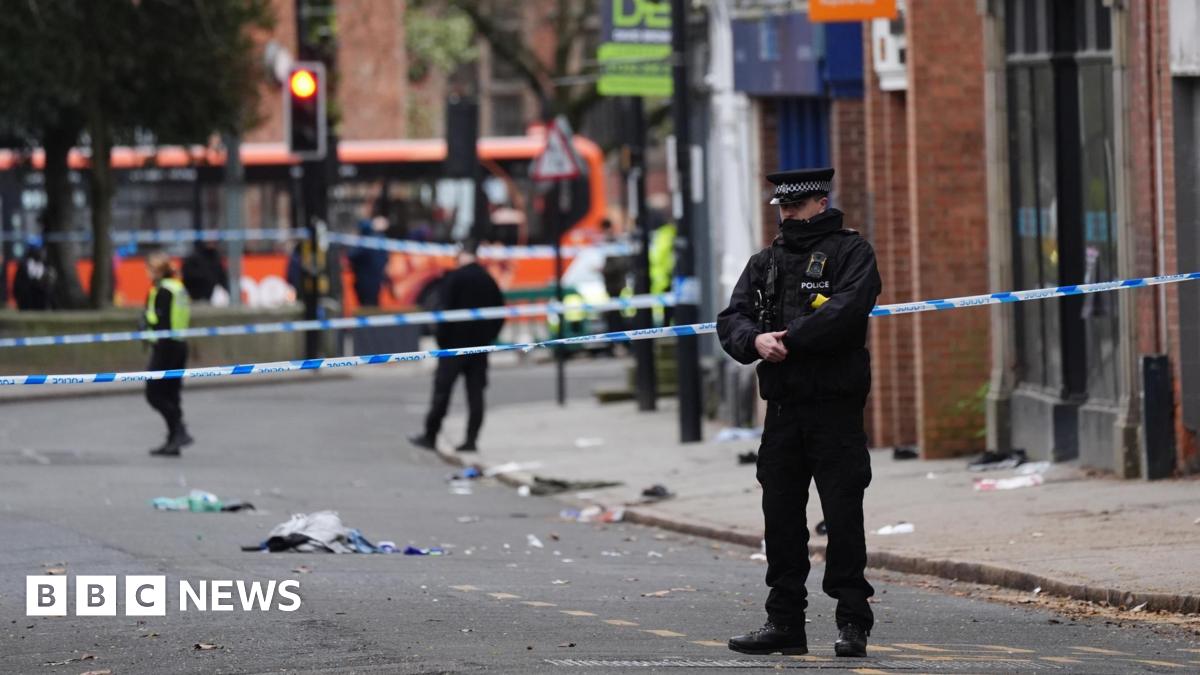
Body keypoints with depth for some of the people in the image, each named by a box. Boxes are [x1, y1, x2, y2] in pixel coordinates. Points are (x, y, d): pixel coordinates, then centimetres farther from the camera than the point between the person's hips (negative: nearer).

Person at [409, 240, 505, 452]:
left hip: (455, 342, -5)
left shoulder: (455, 277, -10)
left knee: (442, 390, 1)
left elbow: (446, 310, -14)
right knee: (475, 393, 5)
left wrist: (442, 340, -6)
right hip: (480, 347, 5)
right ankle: (471, 439, 2)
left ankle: (430, 436, 5)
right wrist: (488, 338, 14)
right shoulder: (488, 280, 7)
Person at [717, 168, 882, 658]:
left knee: (843, 516, -5)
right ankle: (785, 622, 13)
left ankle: (853, 622, 1)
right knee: (781, 516, 7)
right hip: (783, 409, 6)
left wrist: (790, 339, -16)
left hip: (836, 409, -6)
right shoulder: (765, 262, 17)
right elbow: (731, 320, 9)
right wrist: (756, 341, -13)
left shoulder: (850, 252, 0)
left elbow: (847, 310, -17)